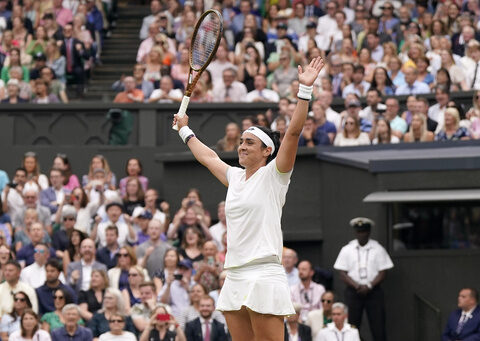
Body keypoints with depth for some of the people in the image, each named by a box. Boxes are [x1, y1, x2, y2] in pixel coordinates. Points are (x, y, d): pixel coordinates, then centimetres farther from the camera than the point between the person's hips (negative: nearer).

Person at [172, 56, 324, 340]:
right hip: (235, 279, 8)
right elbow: (209, 157, 37)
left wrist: (305, 89, -21)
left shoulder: (273, 175, -2)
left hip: (263, 277, -8)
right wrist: (185, 131, 49)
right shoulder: (235, 176, 18)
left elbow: (293, 132, -13)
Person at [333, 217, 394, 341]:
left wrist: (369, 286, -13)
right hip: (353, 292, 1)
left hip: (373, 291, 0)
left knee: (378, 328, -5)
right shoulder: (347, 250, 6)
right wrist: (357, 286, -12)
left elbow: (383, 273, 0)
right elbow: (342, 274, 1)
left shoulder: (378, 249, 4)